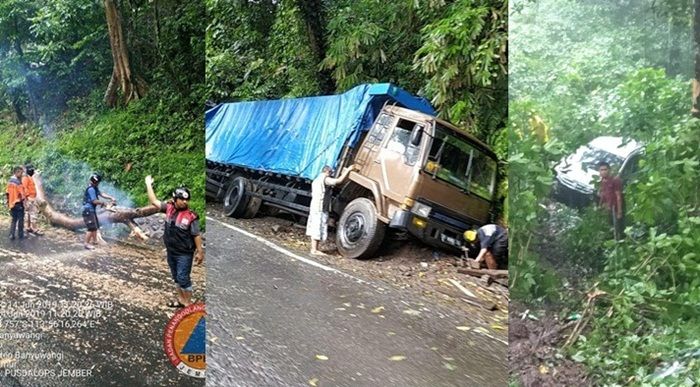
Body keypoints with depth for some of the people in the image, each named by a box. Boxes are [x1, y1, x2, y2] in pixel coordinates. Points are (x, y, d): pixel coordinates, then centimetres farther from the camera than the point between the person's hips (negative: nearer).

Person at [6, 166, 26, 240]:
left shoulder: (10, 181, 11)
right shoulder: (17, 181, -16)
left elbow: (7, 193, 14)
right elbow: (21, 193, -19)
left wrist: (8, 202, 18)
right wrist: (23, 200, -12)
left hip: (12, 204, 8)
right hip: (18, 203, -8)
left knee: (14, 219, 15)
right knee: (20, 219, 2)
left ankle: (12, 235, 11)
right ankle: (20, 235, 8)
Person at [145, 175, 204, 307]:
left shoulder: (191, 216, -17)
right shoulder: (169, 208, -3)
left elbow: (196, 236, -12)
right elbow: (154, 201, 7)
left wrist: (200, 252, -11)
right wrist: (148, 184, 8)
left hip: (184, 254, -6)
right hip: (171, 252, 6)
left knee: (183, 278, -4)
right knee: (176, 278, 18)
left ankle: (188, 304, 9)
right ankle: (181, 300, 32)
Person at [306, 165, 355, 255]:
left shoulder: (316, 180, 21)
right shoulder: (324, 179, -10)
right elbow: (339, 181, -20)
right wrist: (348, 170, -12)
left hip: (314, 207, 10)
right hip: (320, 208, -10)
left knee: (314, 229, 12)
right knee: (318, 228, -8)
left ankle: (314, 248, 16)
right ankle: (314, 250, -7)